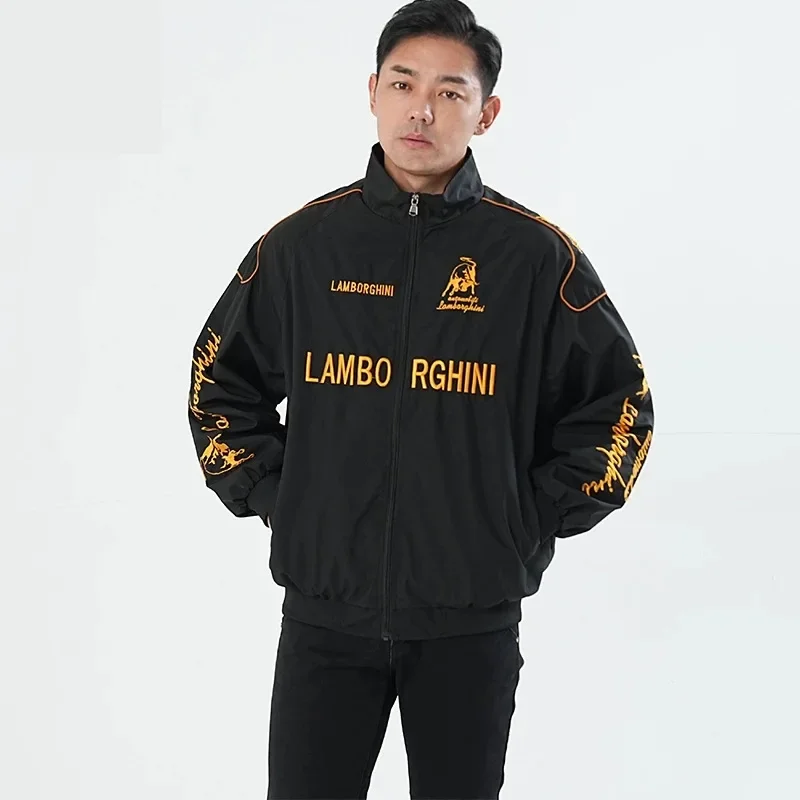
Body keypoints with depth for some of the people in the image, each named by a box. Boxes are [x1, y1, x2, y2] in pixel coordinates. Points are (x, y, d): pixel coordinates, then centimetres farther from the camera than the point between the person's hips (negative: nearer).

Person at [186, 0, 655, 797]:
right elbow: (219, 384, 14)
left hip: (472, 623, -1)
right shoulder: (302, 243, 1)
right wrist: (269, 496, 4)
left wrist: (534, 520, -1)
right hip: (323, 615, 1)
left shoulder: (536, 255, -3)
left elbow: (618, 403, 4)